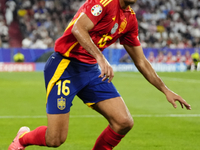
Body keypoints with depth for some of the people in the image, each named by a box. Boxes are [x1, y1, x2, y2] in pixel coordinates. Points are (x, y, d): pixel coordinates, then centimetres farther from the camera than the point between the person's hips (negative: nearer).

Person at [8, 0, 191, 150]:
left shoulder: (130, 19, 9)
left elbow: (141, 61, 17)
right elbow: (78, 28, -29)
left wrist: (165, 90, 16)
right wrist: (101, 58, -39)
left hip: (91, 70, 8)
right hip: (65, 66, -8)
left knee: (124, 122, -8)